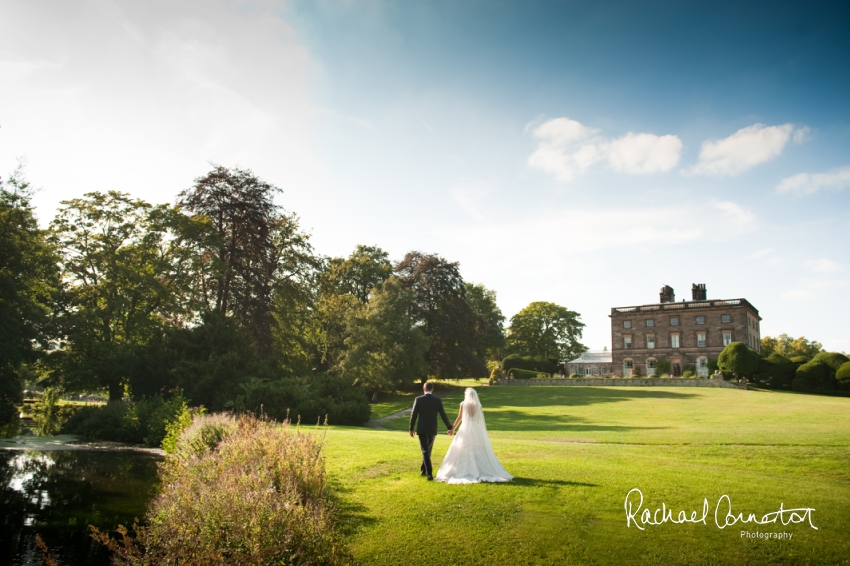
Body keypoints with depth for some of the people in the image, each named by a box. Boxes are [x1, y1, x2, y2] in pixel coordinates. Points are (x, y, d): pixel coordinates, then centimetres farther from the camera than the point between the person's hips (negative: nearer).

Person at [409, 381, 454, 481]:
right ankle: (423, 470, 30)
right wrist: (449, 427, 9)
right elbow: (443, 415, -1)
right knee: (428, 450, 18)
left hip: (422, 429, -2)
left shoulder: (418, 399, -7)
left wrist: (411, 428, 6)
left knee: (425, 451, -3)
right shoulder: (437, 400, -3)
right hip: (433, 429, 3)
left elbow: (413, 415, -5)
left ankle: (429, 473, -15)